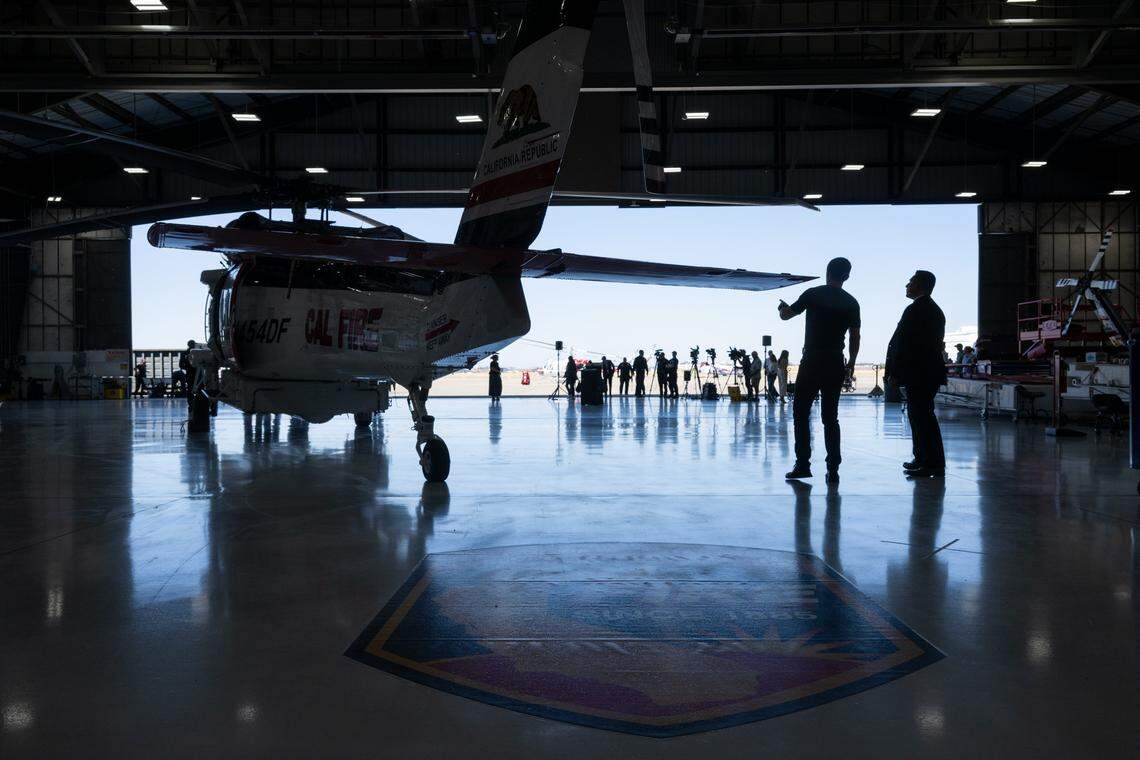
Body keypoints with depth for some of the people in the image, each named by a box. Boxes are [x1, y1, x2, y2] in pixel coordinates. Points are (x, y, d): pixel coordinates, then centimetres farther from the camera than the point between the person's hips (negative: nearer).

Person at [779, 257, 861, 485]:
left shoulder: (813, 294, -4)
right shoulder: (851, 303, 5)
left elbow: (786, 315, 5)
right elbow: (855, 337, 6)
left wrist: (782, 307, 28)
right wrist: (851, 363, 18)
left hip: (812, 362, -3)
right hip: (836, 364, 3)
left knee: (801, 413, 5)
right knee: (830, 417, 8)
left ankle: (803, 465, 0)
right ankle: (833, 470, 4)